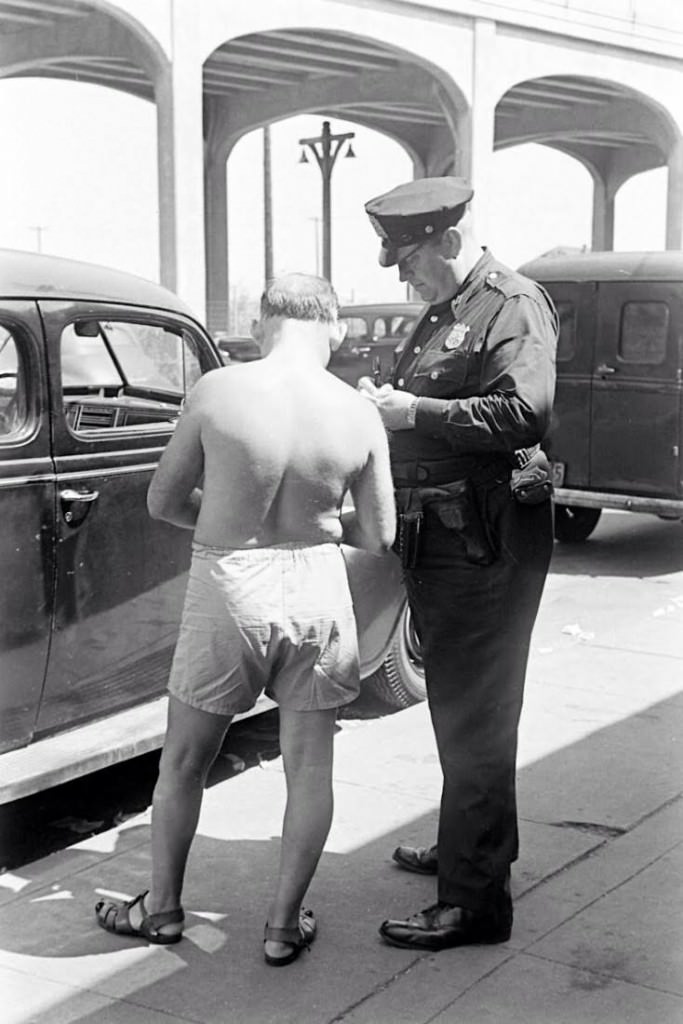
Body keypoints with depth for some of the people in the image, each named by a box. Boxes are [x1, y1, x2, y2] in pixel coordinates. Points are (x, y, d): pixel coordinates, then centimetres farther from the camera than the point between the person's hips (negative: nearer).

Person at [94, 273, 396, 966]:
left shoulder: (216, 391, -12)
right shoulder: (359, 415, -7)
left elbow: (163, 502, -2)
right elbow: (379, 537, 1)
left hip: (228, 589, -1)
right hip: (316, 590, 1)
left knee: (182, 764, 18)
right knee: (309, 767, 16)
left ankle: (161, 908, 34)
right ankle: (284, 925, 25)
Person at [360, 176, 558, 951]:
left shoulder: (514, 306, -11)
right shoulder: (440, 315, 18)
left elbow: (526, 413, -24)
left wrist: (416, 412, -20)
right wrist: (385, 401, 6)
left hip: (487, 542, -9)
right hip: (437, 537, 9)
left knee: (472, 714, -5)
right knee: (456, 704, 20)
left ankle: (477, 898, 4)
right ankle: (474, 844, 37)